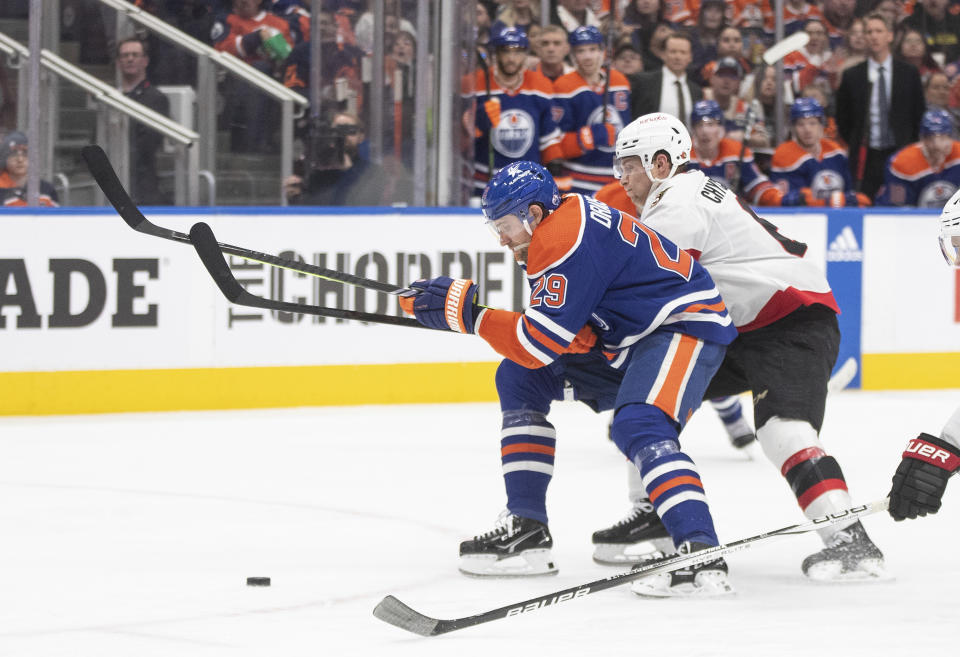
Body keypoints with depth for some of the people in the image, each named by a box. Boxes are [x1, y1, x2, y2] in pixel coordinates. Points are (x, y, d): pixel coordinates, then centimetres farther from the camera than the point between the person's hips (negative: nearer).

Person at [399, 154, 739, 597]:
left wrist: (467, 312, -15)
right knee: (520, 379, 12)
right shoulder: (569, 217, 9)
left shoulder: (568, 241, -23)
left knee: (639, 425, -34)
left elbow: (538, 344, -22)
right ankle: (526, 531, 12)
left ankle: (702, 557, -44)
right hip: (626, 339, 11)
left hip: (686, 327, -11)